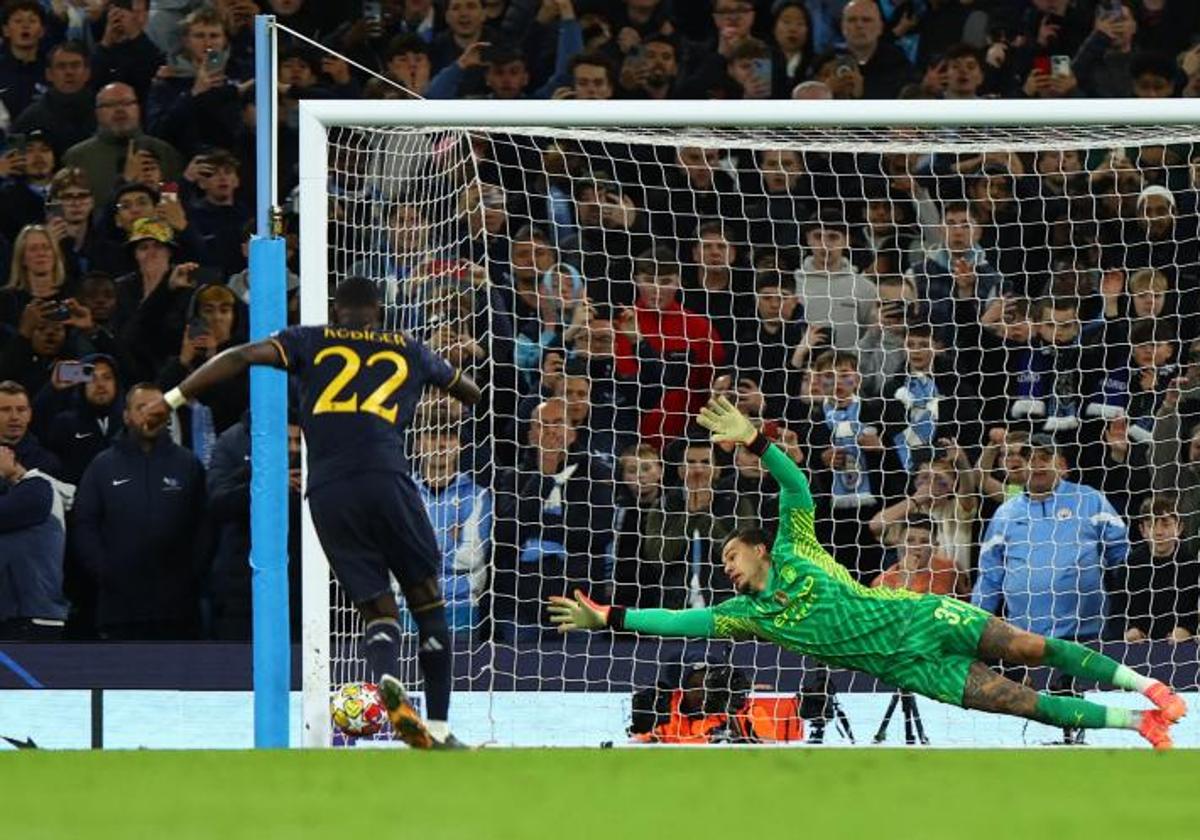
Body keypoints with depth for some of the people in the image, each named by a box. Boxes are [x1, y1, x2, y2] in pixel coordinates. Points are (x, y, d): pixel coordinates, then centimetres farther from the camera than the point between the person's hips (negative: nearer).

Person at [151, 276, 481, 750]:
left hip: (327, 491, 1)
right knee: (427, 600, 10)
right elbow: (468, 391, 42)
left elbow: (242, 358, 5)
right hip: (386, 479, -1)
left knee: (376, 606, 7)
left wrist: (175, 398, 10)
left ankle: (385, 676, -26)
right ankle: (438, 726, 3)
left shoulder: (310, 341, 19)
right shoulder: (408, 351, 23)